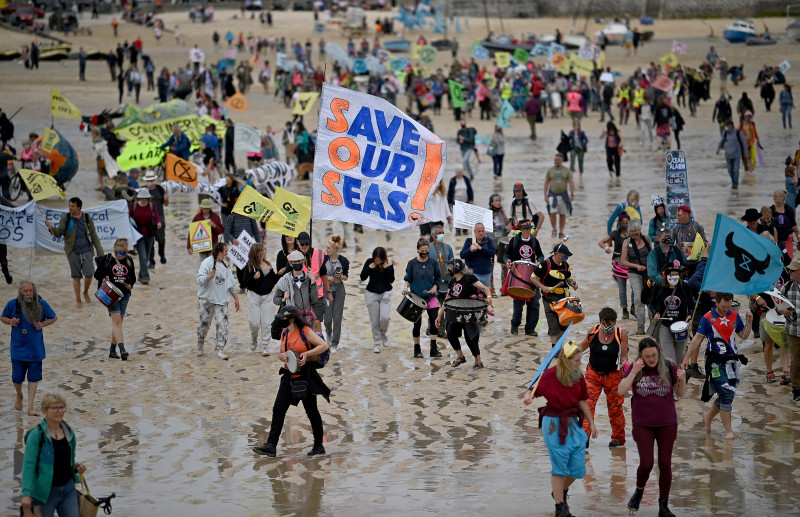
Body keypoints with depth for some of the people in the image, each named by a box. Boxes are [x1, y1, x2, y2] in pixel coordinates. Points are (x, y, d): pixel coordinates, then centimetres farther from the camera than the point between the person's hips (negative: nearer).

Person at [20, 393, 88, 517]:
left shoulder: (69, 433, 6)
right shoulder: (37, 435, -11)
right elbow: (28, 465, -15)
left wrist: (77, 467, -2)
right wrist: (26, 494, -24)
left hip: (68, 488, 5)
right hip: (45, 492, -5)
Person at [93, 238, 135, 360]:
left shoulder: (129, 260, 8)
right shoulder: (106, 259, -2)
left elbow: (133, 277, 15)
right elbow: (97, 273, 4)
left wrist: (130, 284, -5)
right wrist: (103, 278, -17)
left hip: (124, 294, 4)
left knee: (118, 322, 8)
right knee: (117, 320, -16)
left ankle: (112, 350, 19)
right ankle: (122, 349, -26)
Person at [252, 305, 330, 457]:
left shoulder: (305, 331, -10)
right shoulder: (285, 333, 11)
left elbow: (324, 346, -15)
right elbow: (281, 354, 19)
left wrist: (306, 354, -23)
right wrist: (283, 356, -5)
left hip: (306, 375, -7)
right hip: (289, 376, 7)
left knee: (311, 410, 4)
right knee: (278, 409, -4)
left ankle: (319, 445, 17)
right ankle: (271, 446, -8)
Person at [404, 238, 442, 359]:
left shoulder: (432, 262, 2)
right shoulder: (412, 263, -2)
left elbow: (438, 277, 12)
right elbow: (408, 279, 3)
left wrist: (435, 287, -5)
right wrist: (406, 288, -15)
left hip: (430, 296, 1)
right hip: (416, 297, -1)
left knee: (434, 321, -8)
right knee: (417, 323, 4)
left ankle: (434, 348, -1)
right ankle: (417, 349, 16)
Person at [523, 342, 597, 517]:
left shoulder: (578, 376, 3)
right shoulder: (550, 374, -13)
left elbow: (582, 401, 12)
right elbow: (533, 390, -6)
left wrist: (591, 423, 17)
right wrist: (528, 396, -30)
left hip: (573, 423, 5)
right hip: (554, 424, -5)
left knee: (578, 465, 5)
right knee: (559, 466, 0)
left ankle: (562, 492, 35)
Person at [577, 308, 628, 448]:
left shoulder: (621, 335, -10)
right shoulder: (594, 331, -5)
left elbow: (623, 356, -6)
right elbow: (583, 345, 13)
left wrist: (625, 363, -27)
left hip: (613, 376, -1)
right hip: (593, 374, 1)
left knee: (615, 407, 7)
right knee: (587, 404, -12)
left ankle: (618, 437, 25)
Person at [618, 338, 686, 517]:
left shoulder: (669, 367, -6)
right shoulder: (634, 368, -6)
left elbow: (681, 393, 1)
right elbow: (621, 391, -14)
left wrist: (682, 379, -19)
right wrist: (634, 372, -22)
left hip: (667, 424, 1)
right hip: (643, 425, -1)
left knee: (665, 464, 4)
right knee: (646, 463, -7)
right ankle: (639, 491, 24)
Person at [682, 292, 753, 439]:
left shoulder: (734, 316, 7)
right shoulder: (708, 318, -6)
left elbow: (744, 336, 12)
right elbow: (697, 339, -1)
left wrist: (749, 322, -3)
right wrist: (687, 358, -2)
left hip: (732, 361, 5)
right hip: (716, 362, -5)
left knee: (727, 396, 11)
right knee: (726, 395, -12)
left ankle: (708, 417, 36)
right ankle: (728, 431, -6)